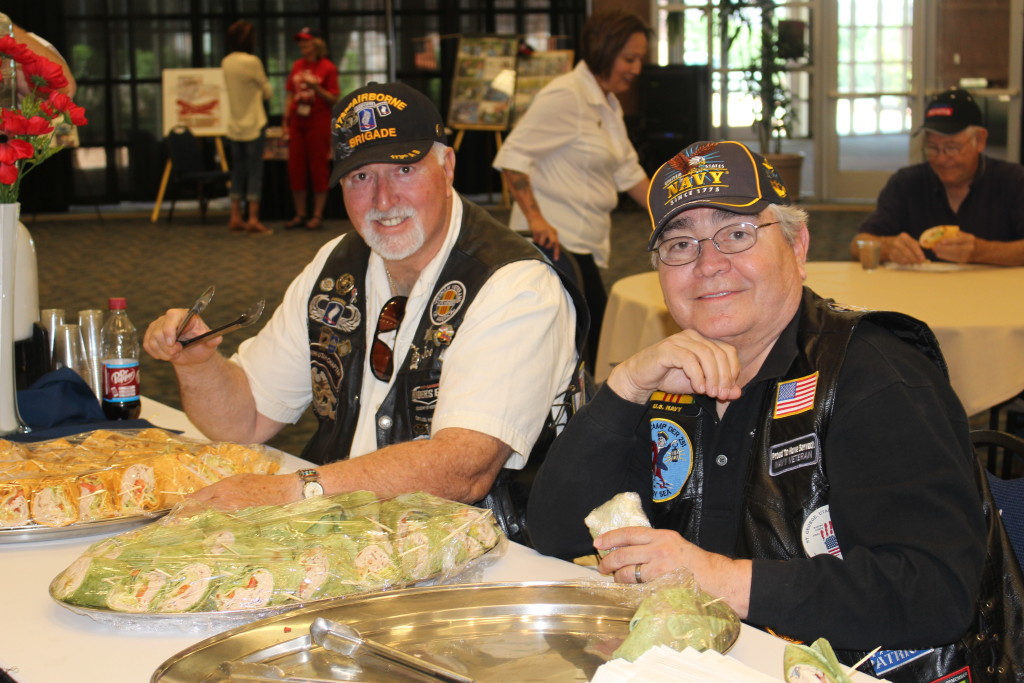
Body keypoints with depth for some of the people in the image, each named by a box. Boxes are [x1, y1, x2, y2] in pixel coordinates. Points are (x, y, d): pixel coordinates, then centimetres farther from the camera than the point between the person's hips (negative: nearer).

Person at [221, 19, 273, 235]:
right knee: (255, 171, -1)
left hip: (234, 126, 6)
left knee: (238, 171, 12)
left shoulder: (226, 62, 5)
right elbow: (268, 92, -4)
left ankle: (235, 218, 13)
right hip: (254, 124, -6)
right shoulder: (252, 62, -15)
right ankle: (253, 219, -2)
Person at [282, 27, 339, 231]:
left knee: (318, 168, -2)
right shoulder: (297, 66, 12)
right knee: (295, 168, 4)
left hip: (318, 122, -5)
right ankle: (300, 215, 12)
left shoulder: (327, 67, -3)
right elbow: (289, 94, 15)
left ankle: (318, 216, 3)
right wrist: (286, 120, 8)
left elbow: (333, 99, -6)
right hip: (297, 122, 5)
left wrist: (316, 87, -20)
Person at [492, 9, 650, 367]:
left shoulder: (608, 105, 16)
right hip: (557, 242, -10)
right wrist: (535, 219, -25)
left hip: (585, 243, 10)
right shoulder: (566, 96, -14)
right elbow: (513, 156, -17)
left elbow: (627, 172, 24)